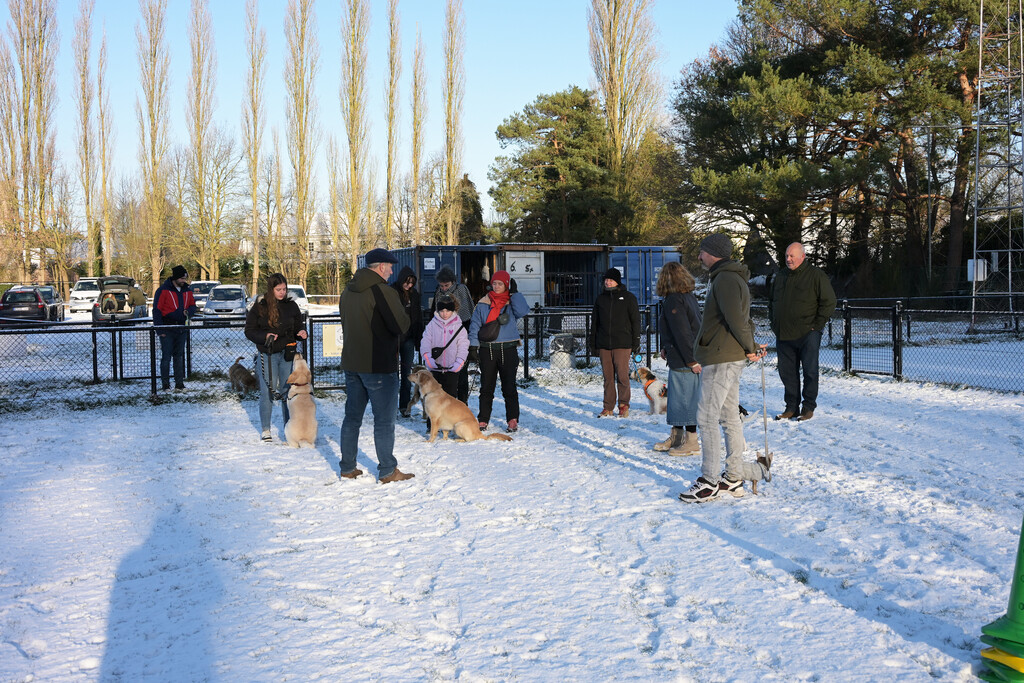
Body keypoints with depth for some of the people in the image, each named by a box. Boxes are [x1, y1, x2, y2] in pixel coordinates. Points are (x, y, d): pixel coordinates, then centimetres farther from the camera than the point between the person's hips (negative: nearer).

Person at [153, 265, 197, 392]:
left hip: (181, 328, 5)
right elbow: (157, 310, -9)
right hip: (167, 329, -5)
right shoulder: (163, 290, -9)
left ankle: (179, 384, 14)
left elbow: (192, 305, 19)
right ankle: (165, 384, 4)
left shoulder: (187, 291, 8)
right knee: (166, 357, -2)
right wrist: (160, 329, -13)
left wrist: (189, 311, -7)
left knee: (179, 356, 10)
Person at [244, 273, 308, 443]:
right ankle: (265, 429, 11)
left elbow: (298, 326, 18)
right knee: (267, 392, -2)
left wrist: (301, 332, -5)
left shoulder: (291, 306, 8)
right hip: (267, 355, -2)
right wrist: (265, 336, -16)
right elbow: (249, 331, 1)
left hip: (288, 354, 2)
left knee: (288, 391, 4)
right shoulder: (259, 307, 0)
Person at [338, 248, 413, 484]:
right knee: (384, 419, 1)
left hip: (351, 364, 8)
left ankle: (348, 468, 20)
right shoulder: (383, 291, -15)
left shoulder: (348, 292, 10)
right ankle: (388, 471, 6)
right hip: (379, 366, -7)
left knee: (352, 416, 14)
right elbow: (402, 326, -16)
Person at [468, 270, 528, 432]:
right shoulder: (483, 304, 8)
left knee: (509, 387, 2)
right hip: (487, 350, 2)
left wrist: (514, 293, -12)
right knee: (486, 387, 6)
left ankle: (512, 420, 9)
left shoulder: (513, 302, 4)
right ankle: (483, 420, 13)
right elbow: (475, 324, 7)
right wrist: (473, 345, -2)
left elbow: (523, 311, -18)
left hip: (508, 350, -2)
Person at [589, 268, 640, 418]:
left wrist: (635, 342, -3)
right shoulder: (600, 298, 13)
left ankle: (624, 406, 8)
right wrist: (593, 343, 12)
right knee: (608, 377, 5)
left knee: (622, 376, -5)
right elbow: (594, 322, 18)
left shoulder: (628, 297, 3)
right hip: (604, 345, 3)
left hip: (622, 344, -3)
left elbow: (635, 321, 3)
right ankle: (608, 407, 10)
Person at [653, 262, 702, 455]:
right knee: (676, 397, 17)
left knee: (685, 398, -3)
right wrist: (667, 349, 23)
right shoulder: (690, 296, 13)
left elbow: (682, 332, -21)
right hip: (684, 359, 10)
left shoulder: (673, 300, -17)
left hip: (683, 361, -10)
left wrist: (691, 360, -21)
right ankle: (676, 437, 27)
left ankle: (691, 442, 4)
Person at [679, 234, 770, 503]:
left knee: (706, 418, -8)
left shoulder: (725, 279, -15)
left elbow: (736, 319, -23)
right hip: (730, 359, 11)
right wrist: (752, 346, 11)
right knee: (729, 418, 12)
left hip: (721, 359, -11)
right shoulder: (730, 278, 20)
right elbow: (741, 320, 22)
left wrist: (750, 348, -11)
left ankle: (709, 482, -5)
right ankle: (733, 478, 18)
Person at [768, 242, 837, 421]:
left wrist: (817, 325, -10)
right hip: (783, 335, 6)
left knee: (810, 371, 1)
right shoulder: (781, 276, 14)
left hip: (807, 334, -6)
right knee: (787, 372, 8)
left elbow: (829, 301, -7)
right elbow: (771, 301, 27)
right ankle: (791, 407, 17)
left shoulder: (815, 275, -4)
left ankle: (809, 407, 10)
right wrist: (774, 322, 14)